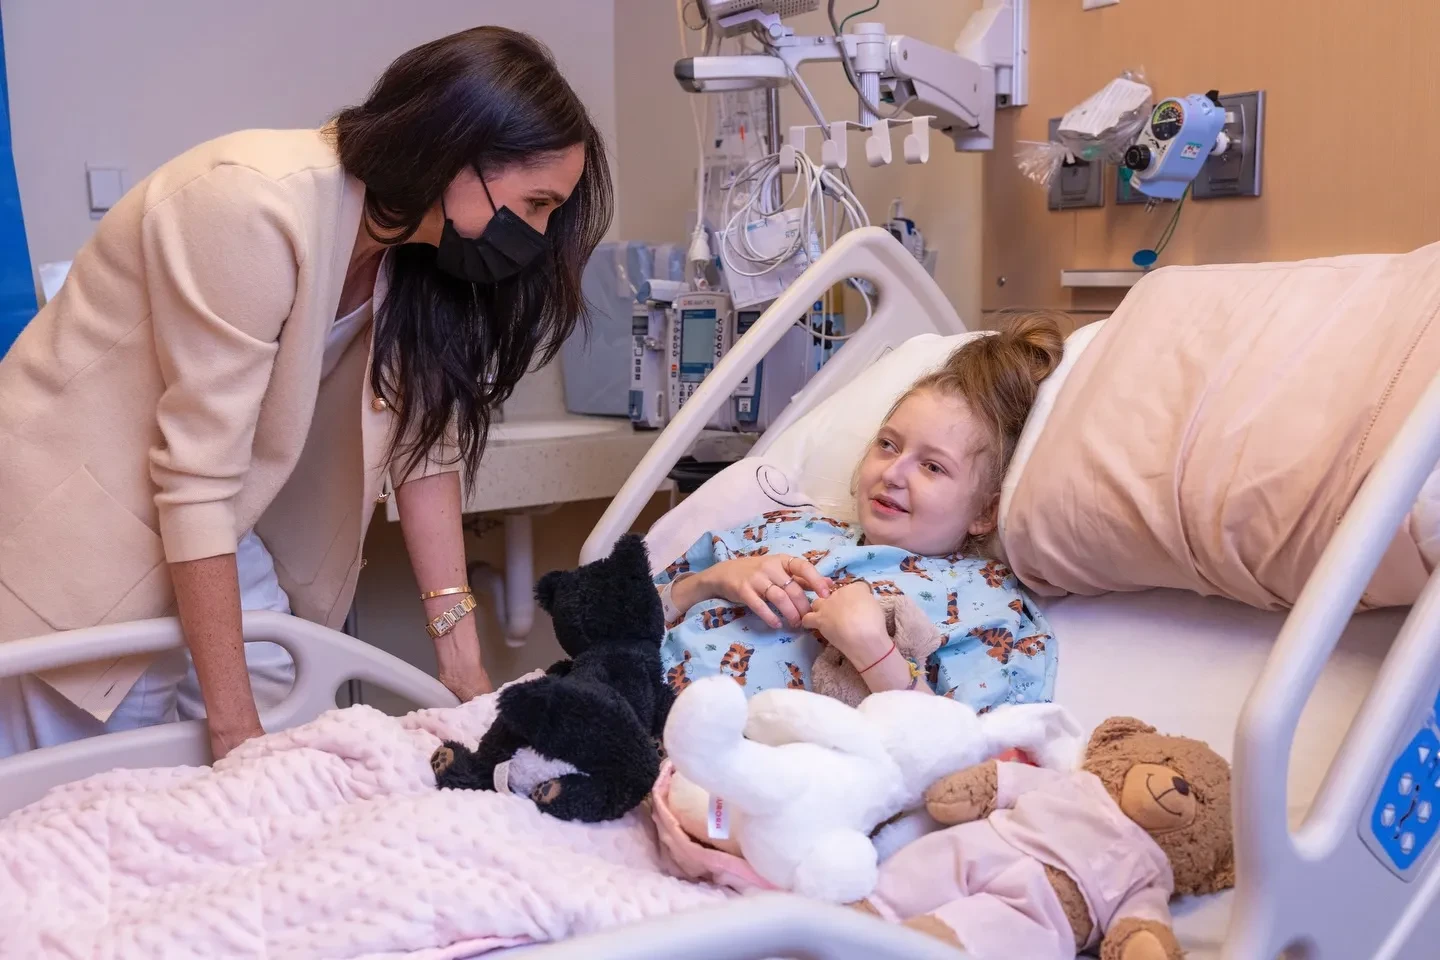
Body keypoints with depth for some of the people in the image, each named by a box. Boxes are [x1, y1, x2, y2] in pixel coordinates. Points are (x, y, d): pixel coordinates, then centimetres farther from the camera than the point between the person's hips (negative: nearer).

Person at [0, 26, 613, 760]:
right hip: (70, 514, -7)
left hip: (207, 527, 7)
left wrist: (462, 658, -7)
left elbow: (424, 444, -3)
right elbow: (196, 476, -28)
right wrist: (233, 726, -24)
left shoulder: (416, 251, -4)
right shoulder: (258, 206, -29)